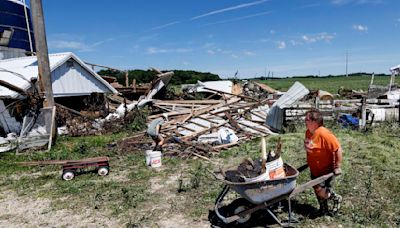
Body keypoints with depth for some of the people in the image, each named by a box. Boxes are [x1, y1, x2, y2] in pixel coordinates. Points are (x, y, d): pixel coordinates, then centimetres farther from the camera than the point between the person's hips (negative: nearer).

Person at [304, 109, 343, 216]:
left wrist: (337, 167, -21)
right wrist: (310, 162, 21)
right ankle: (323, 209, 39)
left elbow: (338, 149, -24)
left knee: (321, 191, -7)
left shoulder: (324, 134, -27)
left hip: (326, 170, -8)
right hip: (315, 169, 8)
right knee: (317, 189, 18)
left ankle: (336, 198, 25)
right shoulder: (308, 132, -1)